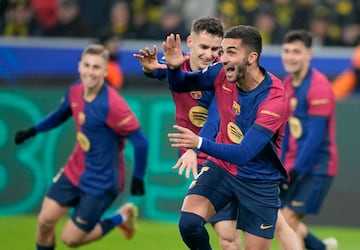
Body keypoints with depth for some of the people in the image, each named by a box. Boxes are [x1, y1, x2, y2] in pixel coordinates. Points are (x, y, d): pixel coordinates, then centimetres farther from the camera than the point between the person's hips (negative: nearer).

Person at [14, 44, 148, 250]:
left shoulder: (112, 105, -27)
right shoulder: (75, 91, -5)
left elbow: (140, 141, -23)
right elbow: (61, 114, 19)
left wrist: (138, 178, -18)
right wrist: (33, 131, 15)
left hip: (101, 182, -6)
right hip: (75, 171, 6)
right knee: (45, 221, 2)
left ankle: (122, 218, 21)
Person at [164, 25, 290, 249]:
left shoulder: (275, 99, -27)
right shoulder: (222, 73, -12)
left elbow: (245, 153, -33)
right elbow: (180, 85, 6)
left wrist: (200, 143, -45)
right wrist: (174, 67, -18)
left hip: (259, 181, -3)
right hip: (221, 167, 3)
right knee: (189, 223, -22)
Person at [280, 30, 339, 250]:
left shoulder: (318, 86, -17)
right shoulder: (287, 85, 8)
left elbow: (316, 135, -20)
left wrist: (295, 171, -21)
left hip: (317, 166, -8)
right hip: (294, 165, 8)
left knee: (289, 219, -14)